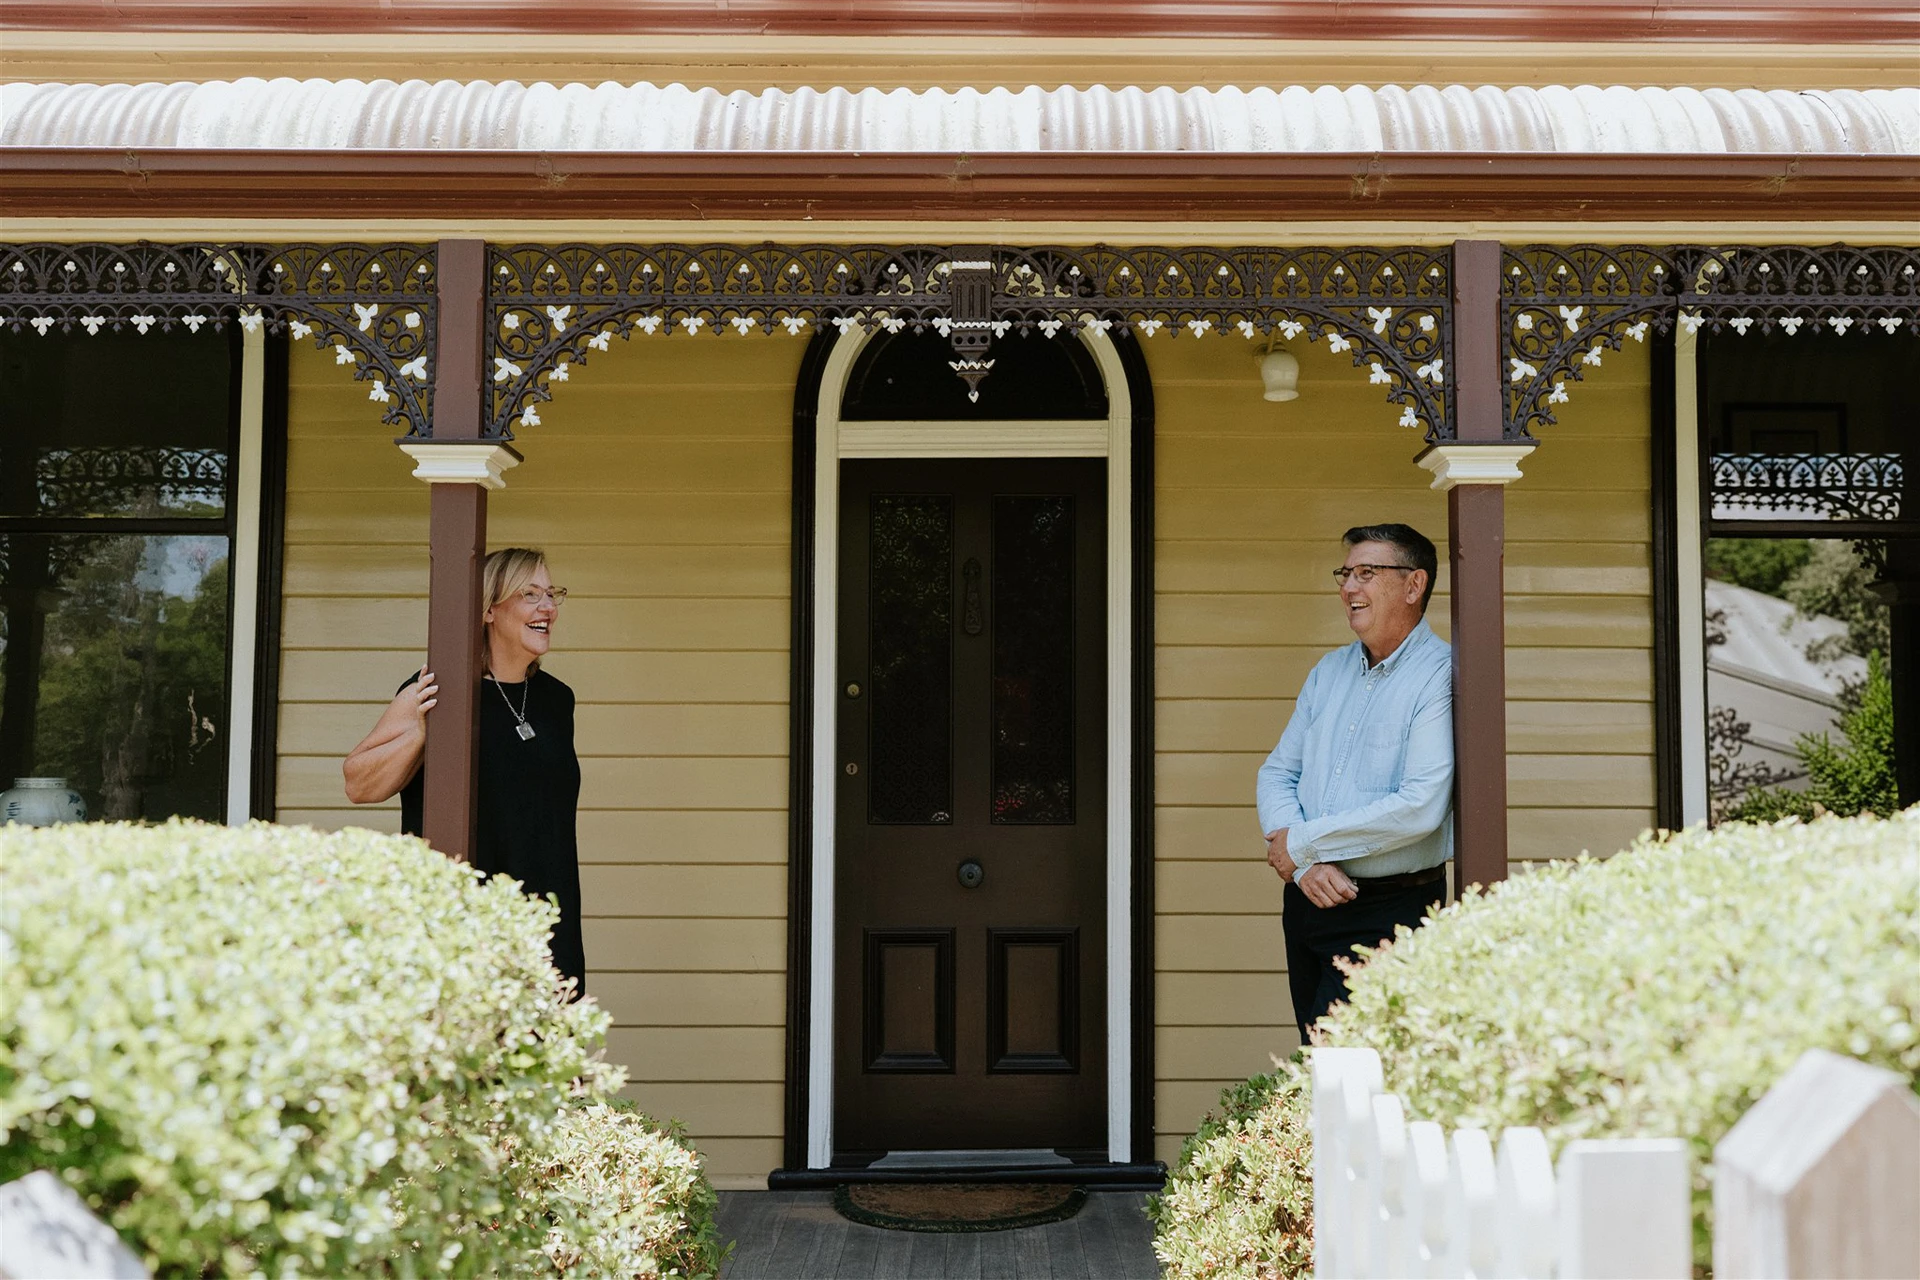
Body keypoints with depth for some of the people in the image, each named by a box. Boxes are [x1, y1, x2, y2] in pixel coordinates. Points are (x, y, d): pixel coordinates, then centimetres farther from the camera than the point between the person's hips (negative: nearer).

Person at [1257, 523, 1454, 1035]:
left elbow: (1420, 808, -21)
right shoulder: (1329, 671, 13)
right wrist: (1305, 866, -10)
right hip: (1308, 899, 7)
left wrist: (1301, 844, -11)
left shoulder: (1441, 676, -11)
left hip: (1389, 913, -7)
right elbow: (1277, 774, 10)